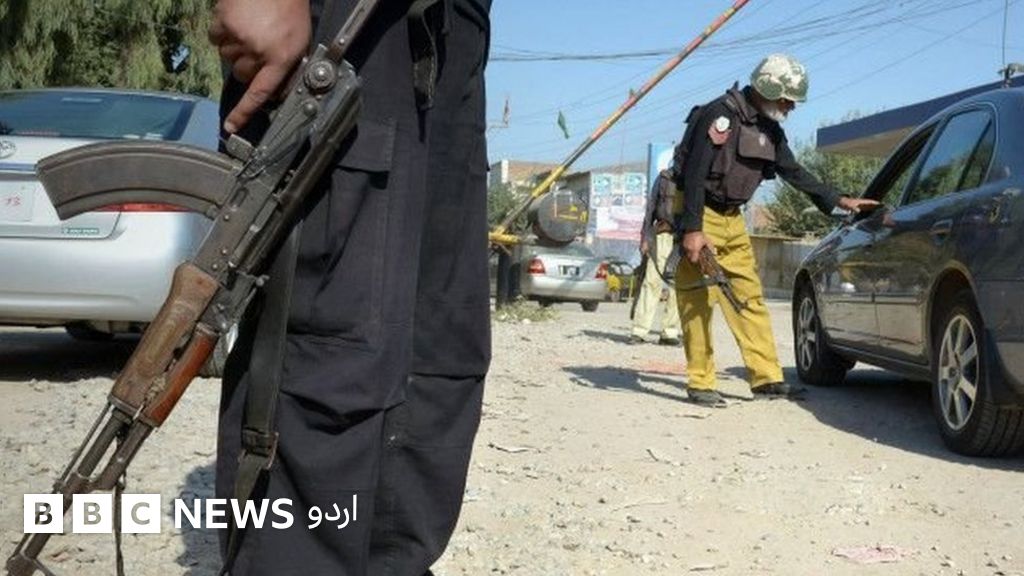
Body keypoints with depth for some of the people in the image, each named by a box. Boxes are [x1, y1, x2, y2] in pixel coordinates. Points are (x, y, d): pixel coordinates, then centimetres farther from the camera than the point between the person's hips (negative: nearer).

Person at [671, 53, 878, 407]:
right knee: (698, 301, -7)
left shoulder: (769, 129, 9)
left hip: (731, 219, 9)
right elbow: (694, 172, -23)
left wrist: (838, 202, 19)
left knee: (749, 298, 7)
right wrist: (692, 230, -28)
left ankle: (766, 378, 11)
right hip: (699, 216, -9)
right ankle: (700, 384, -1)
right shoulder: (722, 114, -18)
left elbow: (793, 172, 20)